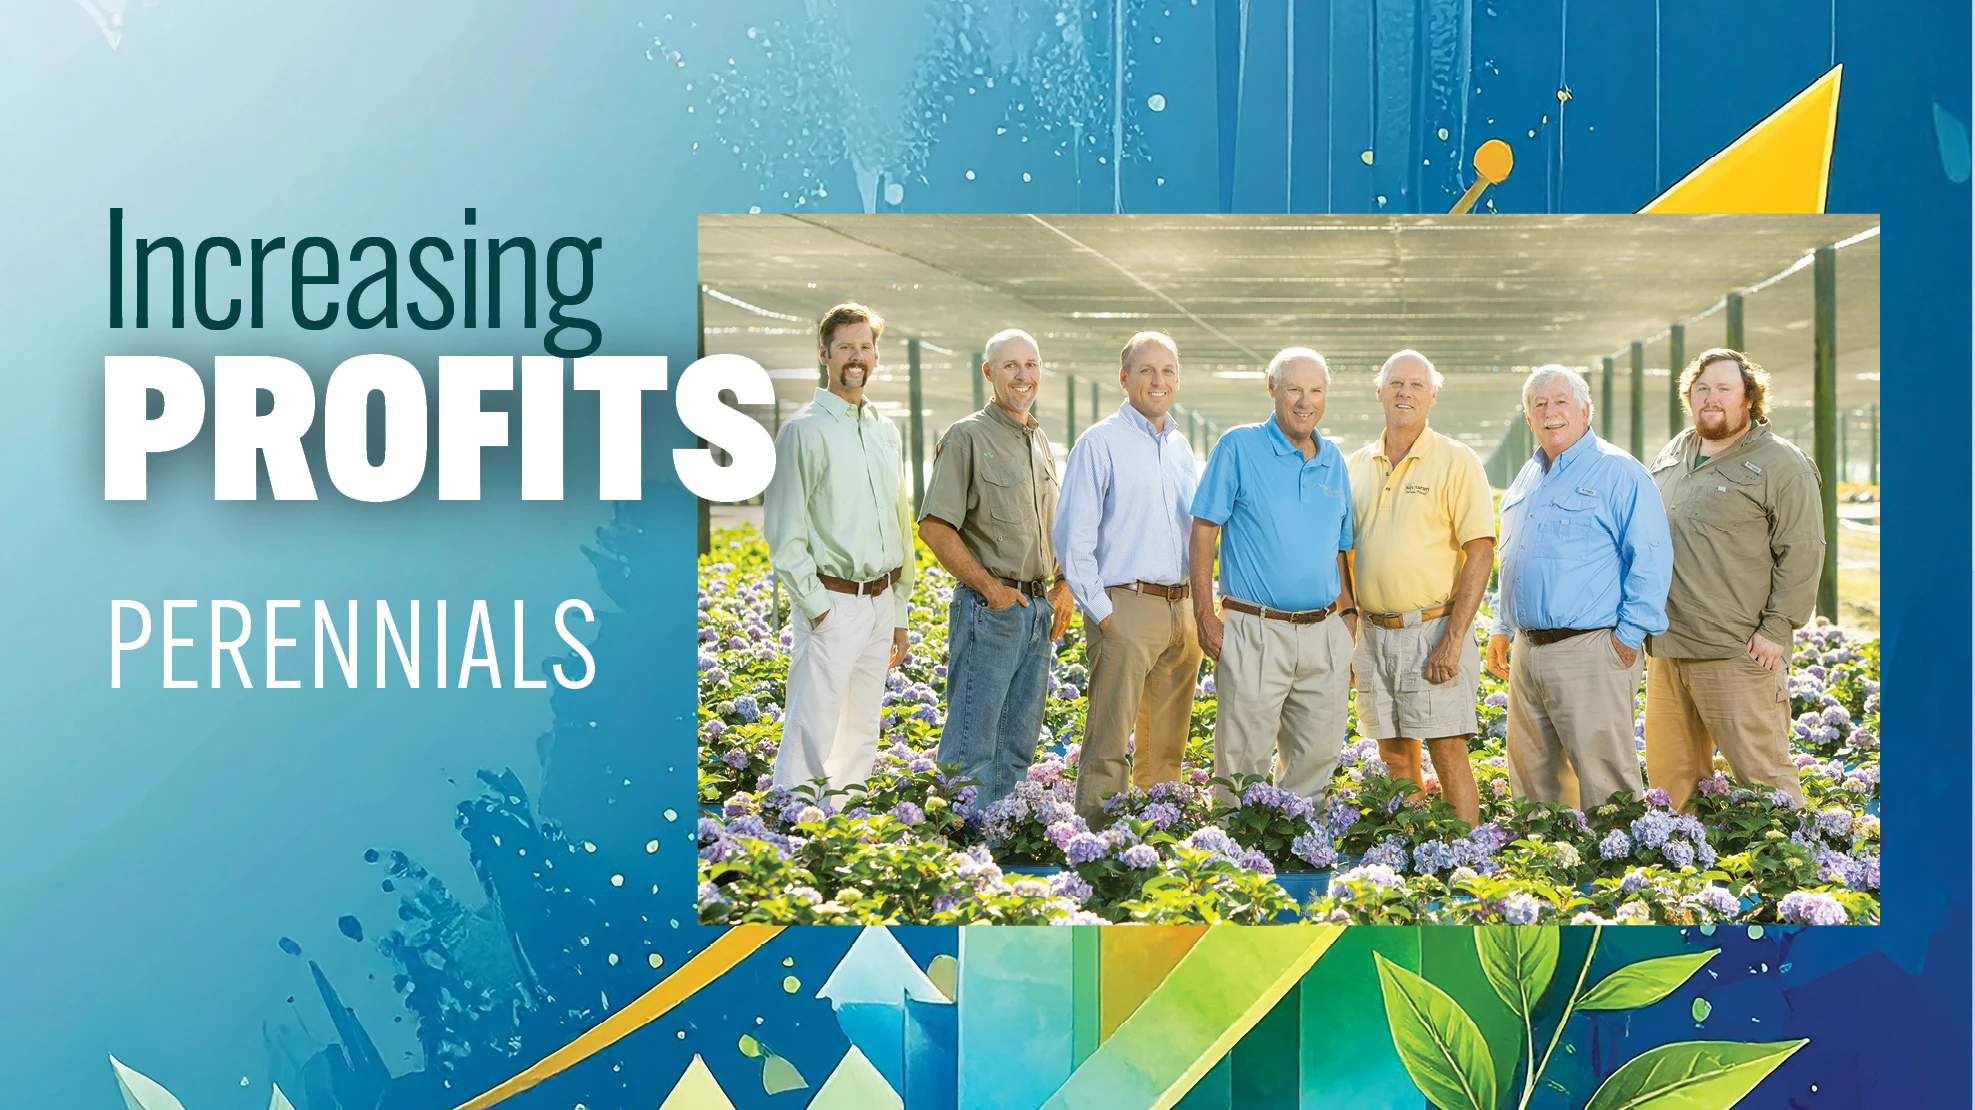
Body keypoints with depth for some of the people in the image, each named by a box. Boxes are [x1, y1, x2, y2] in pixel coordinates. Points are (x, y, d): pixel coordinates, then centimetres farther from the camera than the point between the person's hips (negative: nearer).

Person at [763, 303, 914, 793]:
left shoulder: (885, 431, 15)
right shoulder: (805, 429, -6)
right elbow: (784, 532, -9)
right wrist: (814, 606, -14)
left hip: (880, 601, 7)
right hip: (834, 602, -7)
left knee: (862, 737, 11)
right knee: (811, 738, -10)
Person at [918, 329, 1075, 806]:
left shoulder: (1041, 442, 16)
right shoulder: (967, 437, -7)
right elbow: (934, 527, -13)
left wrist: (1064, 586, 10)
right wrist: (990, 587, -14)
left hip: (1039, 607, 8)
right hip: (989, 607, -8)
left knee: (1018, 742, 12)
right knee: (973, 739, -6)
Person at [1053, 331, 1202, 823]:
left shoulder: (1180, 446, 16)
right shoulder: (1100, 442, -4)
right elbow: (1071, 537, -8)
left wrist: (1196, 607, 15)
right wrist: (1100, 612, -12)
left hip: (1179, 610, 7)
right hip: (1125, 608, -7)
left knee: (1166, 746, 12)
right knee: (1109, 745, -8)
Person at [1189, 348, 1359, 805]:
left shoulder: (1333, 460, 13)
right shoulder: (1238, 447, -3)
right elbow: (1203, 533, -5)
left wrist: (1348, 611, 11)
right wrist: (1205, 616, -10)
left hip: (1325, 635, 5)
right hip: (1256, 634, -5)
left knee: (1317, 758, 11)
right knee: (1243, 763, -2)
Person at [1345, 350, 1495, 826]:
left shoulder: (1456, 461, -3)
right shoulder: (1357, 465, 12)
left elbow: (1480, 552, -9)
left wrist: (1453, 639, -16)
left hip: (1433, 629, -5)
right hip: (1372, 634, 5)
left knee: (1448, 754, -6)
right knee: (1395, 756, 8)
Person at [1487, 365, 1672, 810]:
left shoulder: (1619, 473, -6)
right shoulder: (1527, 478, 18)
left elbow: (1651, 560, -11)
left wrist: (1629, 636, -14)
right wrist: (1502, 628, 22)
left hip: (1590, 653, -8)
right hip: (1527, 652, 8)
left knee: (1604, 781, -7)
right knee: (1530, 777, 12)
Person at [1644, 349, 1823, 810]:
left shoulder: (1780, 465, -5)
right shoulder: (1671, 456, 17)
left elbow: (1801, 554, -9)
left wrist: (1776, 630, -14)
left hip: (1737, 654, -7)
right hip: (1666, 651, 7)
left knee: (1762, 773, -6)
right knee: (1671, 774, 11)